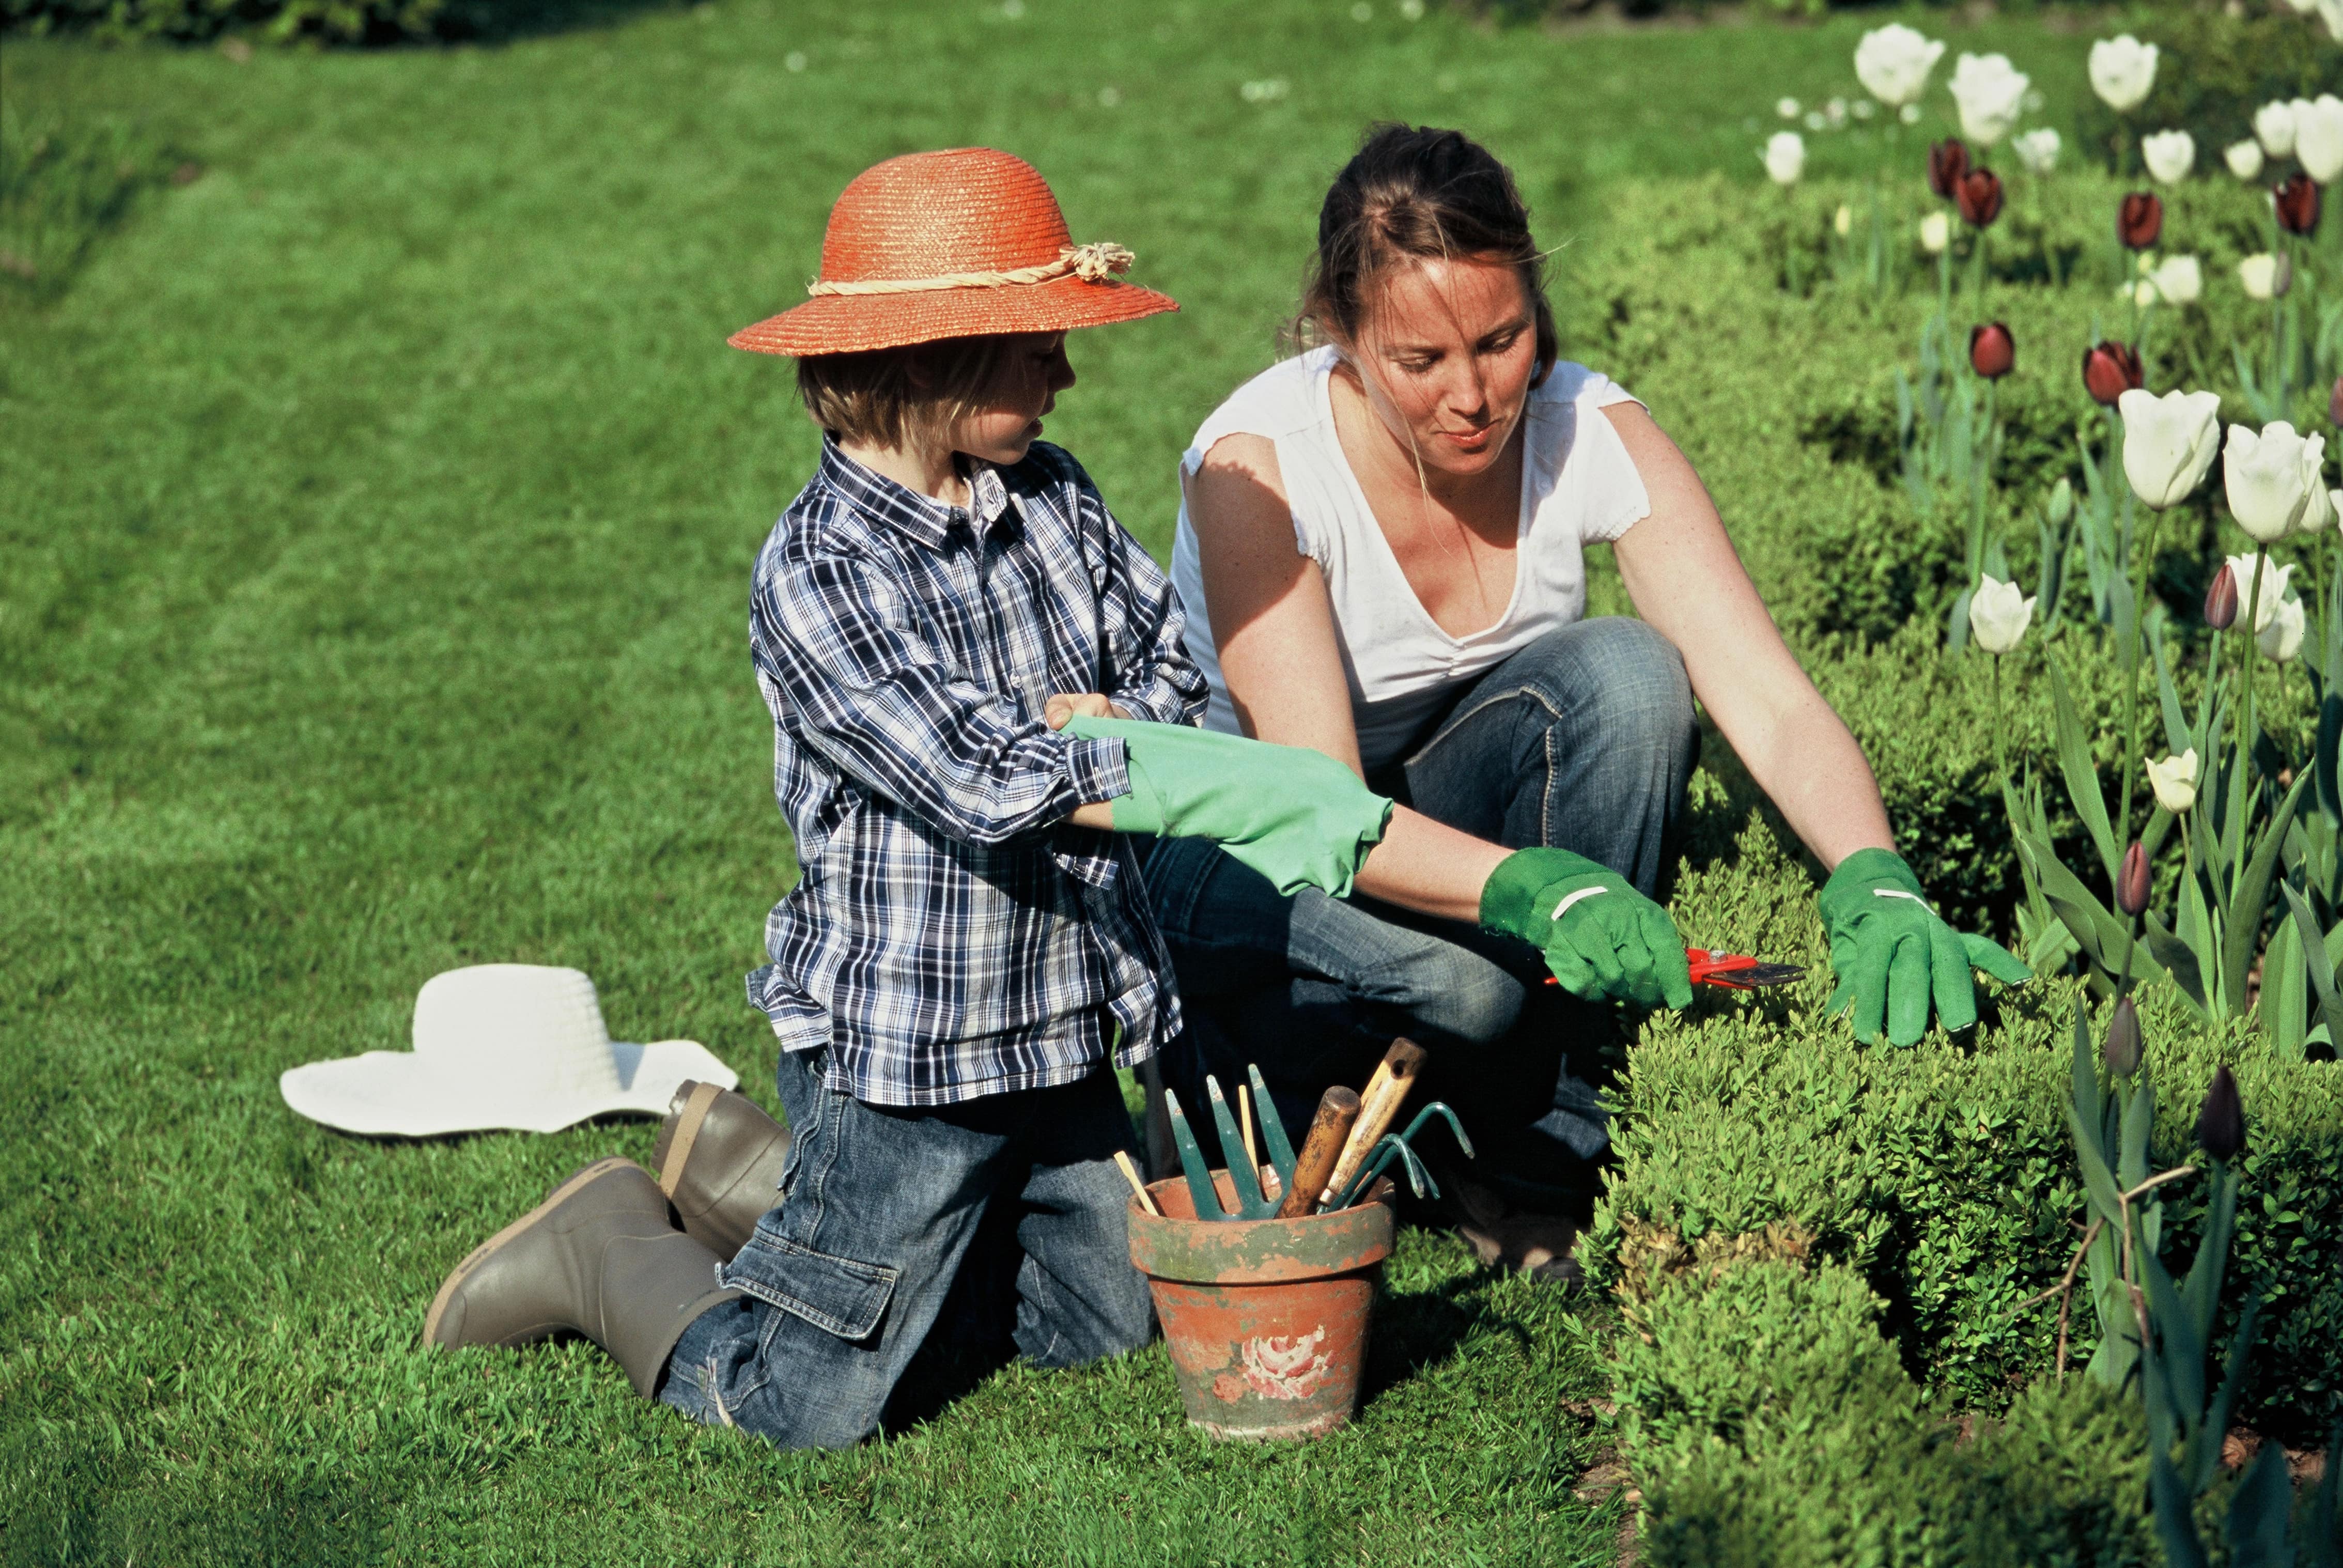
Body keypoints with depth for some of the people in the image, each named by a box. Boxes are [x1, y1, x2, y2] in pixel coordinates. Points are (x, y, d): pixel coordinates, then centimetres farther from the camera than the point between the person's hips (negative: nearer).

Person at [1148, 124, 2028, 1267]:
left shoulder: (1589, 432, -18)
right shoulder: (1258, 463, -27)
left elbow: (1771, 702, -26)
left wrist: (1876, 884, -47)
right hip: (1240, 849, -4)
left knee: (1626, 672, -28)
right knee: (1456, 975, -37)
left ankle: (1532, 1167, -14)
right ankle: (1237, 1071, -1)